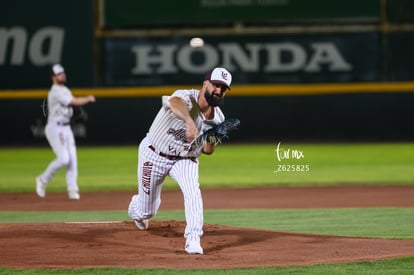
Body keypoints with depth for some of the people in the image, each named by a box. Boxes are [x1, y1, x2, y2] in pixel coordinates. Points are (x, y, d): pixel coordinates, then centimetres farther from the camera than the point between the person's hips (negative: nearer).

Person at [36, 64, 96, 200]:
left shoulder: (65, 90, 15)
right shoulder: (56, 92, -16)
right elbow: (74, 102, -19)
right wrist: (88, 99, -4)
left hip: (66, 128, 9)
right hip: (55, 128, -9)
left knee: (72, 158, 1)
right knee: (63, 158, -16)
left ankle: (72, 190, 1)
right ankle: (43, 179, 3)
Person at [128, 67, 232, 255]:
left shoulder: (217, 119, -11)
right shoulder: (186, 97, -30)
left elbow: (207, 151, -1)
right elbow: (176, 103, -56)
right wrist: (189, 121, -77)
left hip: (185, 160, 4)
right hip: (154, 155, -4)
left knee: (193, 191, -27)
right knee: (147, 211, 9)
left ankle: (193, 239, -23)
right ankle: (135, 206, 46)